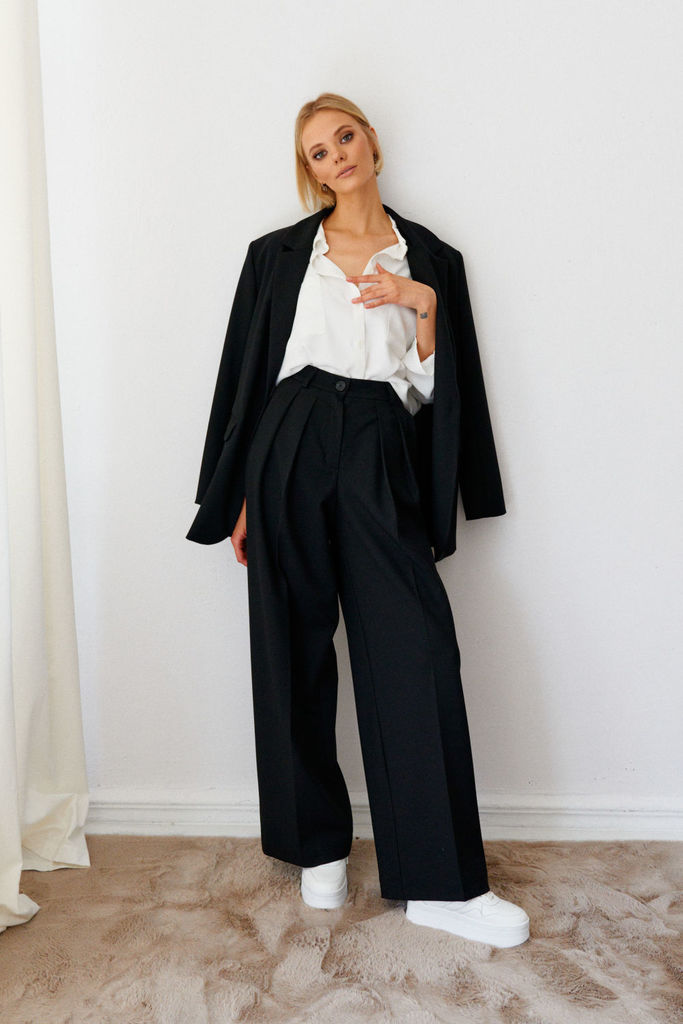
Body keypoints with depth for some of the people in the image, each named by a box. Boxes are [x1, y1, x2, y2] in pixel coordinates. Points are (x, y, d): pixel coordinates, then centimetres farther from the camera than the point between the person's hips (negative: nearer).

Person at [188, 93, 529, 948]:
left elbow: (437, 387, 10)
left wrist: (425, 304, -5)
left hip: (379, 460, 0)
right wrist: (241, 498, 5)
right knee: (295, 653, 3)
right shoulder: (278, 255, 13)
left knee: (417, 652, -10)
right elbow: (247, 376, 10)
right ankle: (319, 846, 22)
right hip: (292, 452, 1)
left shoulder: (430, 260, 14)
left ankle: (440, 883, -1)